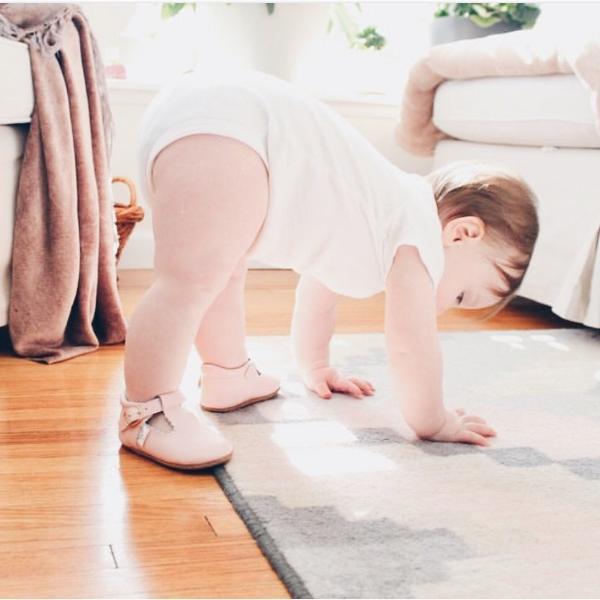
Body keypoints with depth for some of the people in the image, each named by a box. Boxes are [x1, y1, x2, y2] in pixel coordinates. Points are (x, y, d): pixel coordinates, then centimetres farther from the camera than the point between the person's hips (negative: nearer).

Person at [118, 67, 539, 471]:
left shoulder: (380, 221, 27)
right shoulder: (420, 231, -1)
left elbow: (319, 287, 40)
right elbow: (412, 346, -3)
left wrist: (316, 370, 50)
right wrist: (433, 422, 12)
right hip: (225, 123, -11)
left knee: (224, 273, 26)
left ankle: (229, 376, 44)